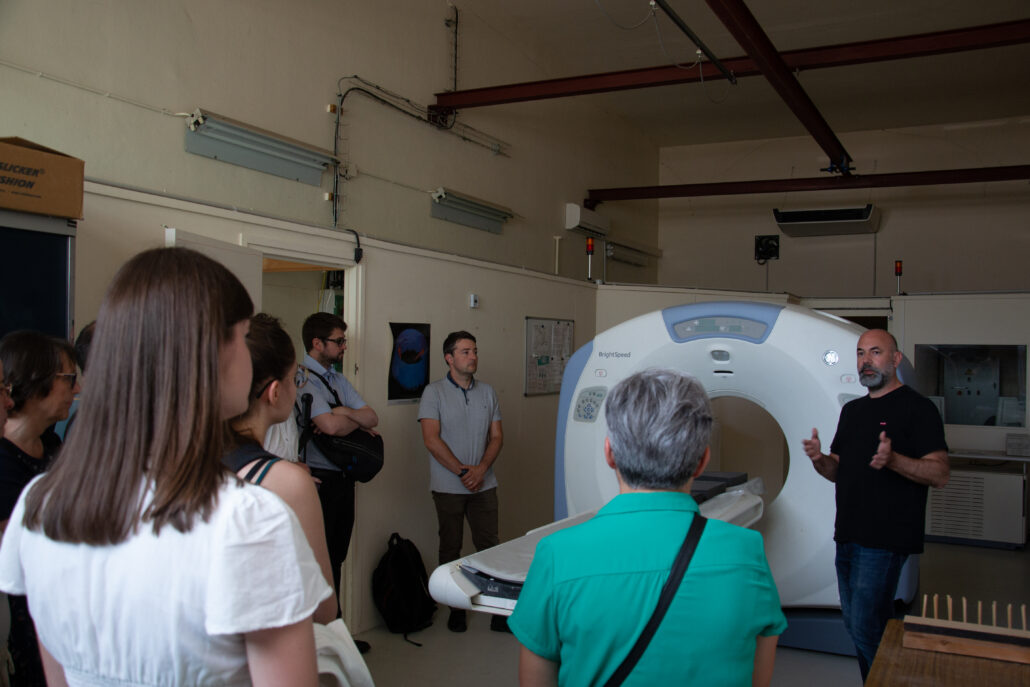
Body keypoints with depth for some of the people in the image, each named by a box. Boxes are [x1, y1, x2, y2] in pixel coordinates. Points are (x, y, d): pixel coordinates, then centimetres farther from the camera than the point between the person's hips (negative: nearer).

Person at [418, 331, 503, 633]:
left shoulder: (487, 391, 9)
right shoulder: (434, 392, -4)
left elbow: (497, 436, 8)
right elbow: (431, 439, -10)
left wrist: (482, 468, -8)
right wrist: (461, 470, -13)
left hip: (483, 483, 3)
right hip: (448, 486, -3)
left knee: (490, 546, 2)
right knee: (450, 548, 7)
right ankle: (456, 609, 19)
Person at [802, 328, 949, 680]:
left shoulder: (917, 407, -6)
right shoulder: (852, 410, 17)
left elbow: (940, 474, -13)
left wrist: (893, 460, -30)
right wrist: (820, 459, -3)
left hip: (885, 539, -8)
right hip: (848, 535, 8)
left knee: (866, 630, -8)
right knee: (854, 625, 15)